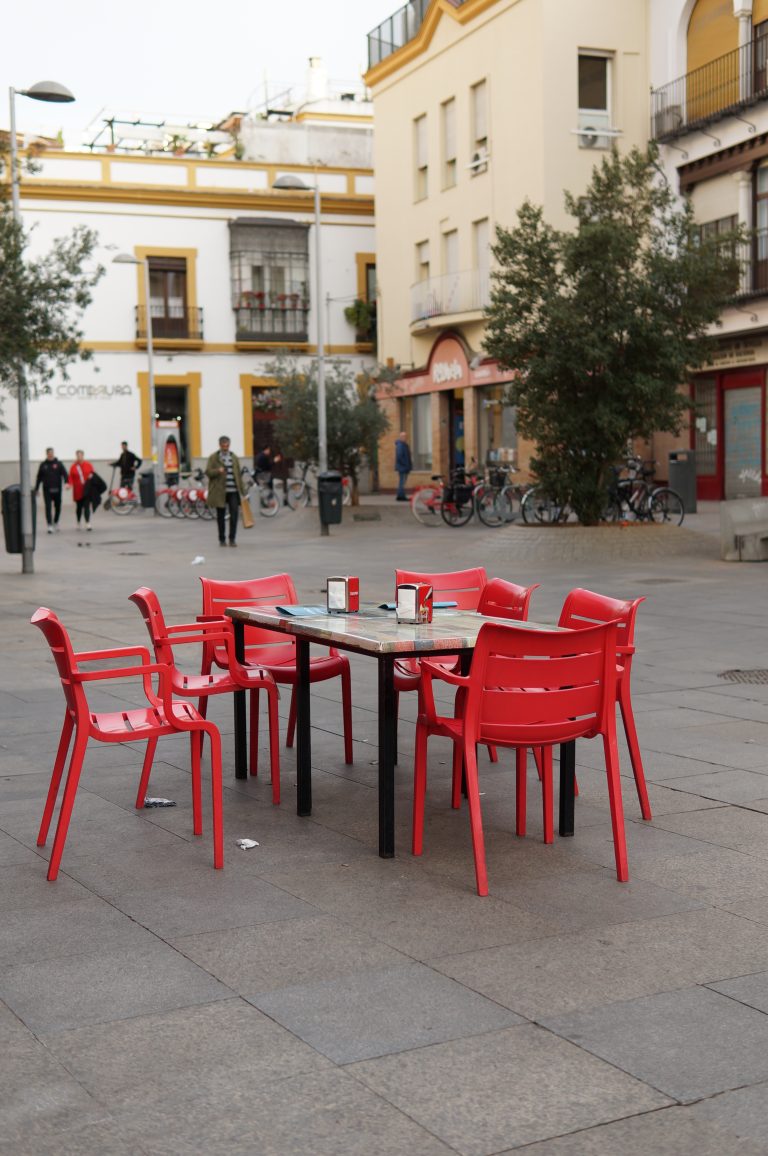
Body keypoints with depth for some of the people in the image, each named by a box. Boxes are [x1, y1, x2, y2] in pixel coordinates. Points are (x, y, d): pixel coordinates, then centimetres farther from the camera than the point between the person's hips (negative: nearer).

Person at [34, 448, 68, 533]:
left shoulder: (59, 464, 3)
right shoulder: (43, 465, 7)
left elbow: (65, 473, -9)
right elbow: (39, 478, 12)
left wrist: (66, 482, -28)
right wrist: (36, 490, 11)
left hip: (57, 489, 0)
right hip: (47, 490, 0)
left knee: (58, 507, 10)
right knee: (48, 507, -8)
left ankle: (56, 522, 32)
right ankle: (50, 525, -9)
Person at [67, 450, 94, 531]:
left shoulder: (88, 465, 2)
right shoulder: (74, 467, 0)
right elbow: (71, 477, -2)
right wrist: (69, 484, -19)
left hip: (87, 490, -1)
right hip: (78, 491, 1)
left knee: (87, 506, -9)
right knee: (79, 507, 11)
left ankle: (88, 523, -12)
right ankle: (78, 523, 28)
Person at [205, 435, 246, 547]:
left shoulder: (234, 457, 14)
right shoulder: (213, 458, 4)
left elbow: (238, 474, 14)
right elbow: (208, 472, -3)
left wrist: (242, 490, 10)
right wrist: (218, 471, -22)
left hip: (233, 491, 2)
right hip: (219, 491, -2)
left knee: (234, 514, -8)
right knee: (221, 516, 5)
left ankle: (232, 539, 1)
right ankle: (222, 539, 16)